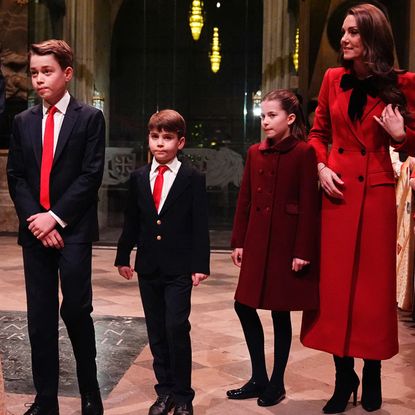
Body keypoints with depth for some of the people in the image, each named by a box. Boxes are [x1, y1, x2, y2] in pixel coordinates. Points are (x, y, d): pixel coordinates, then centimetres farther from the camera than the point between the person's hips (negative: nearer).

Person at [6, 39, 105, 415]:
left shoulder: (90, 118, 0)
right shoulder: (23, 121, 12)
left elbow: (91, 176, -7)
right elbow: (15, 177, 8)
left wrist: (56, 216, -13)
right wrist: (34, 219, -6)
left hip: (73, 229, -4)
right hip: (34, 229, 4)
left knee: (76, 310, -3)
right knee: (40, 317, 7)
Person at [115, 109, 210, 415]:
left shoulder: (193, 179, -3)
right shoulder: (139, 178, 8)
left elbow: (200, 225, -6)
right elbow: (131, 221, 12)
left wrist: (200, 265, -11)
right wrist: (123, 256, 11)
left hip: (179, 269, -4)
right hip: (148, 267, 4)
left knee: (177, 329, -6)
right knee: (156, 332, 11)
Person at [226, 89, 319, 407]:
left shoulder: (304, 152, -8)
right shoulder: (255, 153, 9)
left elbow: (309, 205, -11)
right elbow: (245, 200, 10)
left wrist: (303, 251, -14)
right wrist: (238, 242, 7)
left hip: (286, 243, -6)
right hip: (257, 241, 6)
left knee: (281, 312, 4)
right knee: (245, 306, 7)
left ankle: (277, 383, 21)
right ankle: (259, 378, 23)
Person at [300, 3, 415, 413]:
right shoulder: (333, 79, 7)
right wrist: (321, 167, -3)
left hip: (375, 191, -2)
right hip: (336, 188, 3)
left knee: (372, 284, 5)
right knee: (335, 283, 4)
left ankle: (371, 376, 22)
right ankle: (343, 377, 17)